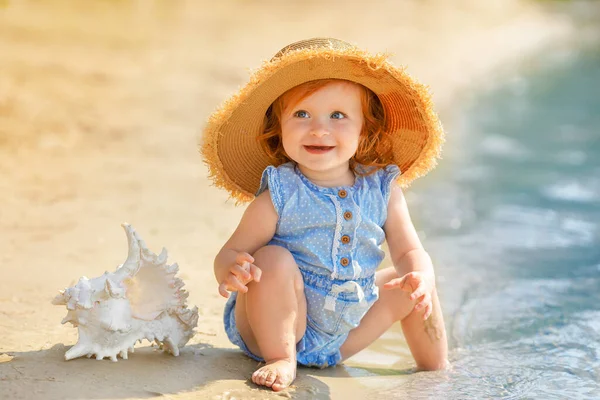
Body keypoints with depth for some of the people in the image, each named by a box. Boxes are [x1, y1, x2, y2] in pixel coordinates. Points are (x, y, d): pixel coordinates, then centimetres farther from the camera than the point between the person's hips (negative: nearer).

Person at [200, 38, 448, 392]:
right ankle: (280, 360, -16)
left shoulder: (383, 191, -4)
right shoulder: (279, 197, -18)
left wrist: (420, 278, -27)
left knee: (414, 282, 5)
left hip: (344, 334, 5)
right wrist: (230, 270, -41)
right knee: (274, 259, -30)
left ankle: (436, 370, 22)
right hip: (279, 327, -5)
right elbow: (231, 253, -15)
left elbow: (409, 251, -2)